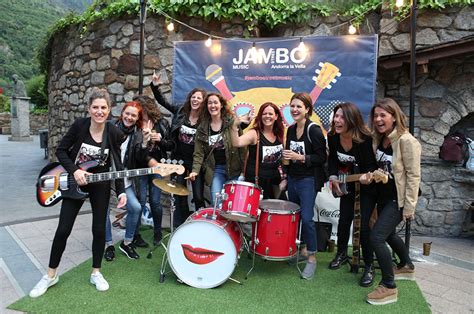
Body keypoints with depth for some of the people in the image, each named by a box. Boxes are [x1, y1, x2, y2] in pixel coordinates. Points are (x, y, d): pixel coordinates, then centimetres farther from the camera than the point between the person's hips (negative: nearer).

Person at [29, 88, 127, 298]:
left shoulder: (114, 133, -11)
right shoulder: (79, 125, -14)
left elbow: (117, 165, -5)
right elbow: (61, 151, -6)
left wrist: (121, 191, -12)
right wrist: (74, 171, -19)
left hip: (100, 185, 1)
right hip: (74, 183, 0)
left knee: (99, 229, 4)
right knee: (63, 229, 4)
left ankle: (96, 273, 23)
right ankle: (51, 274, 24)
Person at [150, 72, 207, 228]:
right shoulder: (180, 109, -1)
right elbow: (162, 101, 5)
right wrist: (155, 86, -6)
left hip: (195, 160, -2)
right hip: (179, 158, 3)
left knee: (198, 196, 1)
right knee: (180, 194, 11)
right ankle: (180, 227, 25)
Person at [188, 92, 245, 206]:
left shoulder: (232, 122, -2)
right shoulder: (202, 128, 6)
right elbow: (199, 153, 3)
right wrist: (195, 170, -12)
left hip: (234, 168, -2)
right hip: (215, 169, 2)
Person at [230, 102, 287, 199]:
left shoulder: (279, 134, 5)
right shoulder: (254, 134, -11)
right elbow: (236, 143, -29)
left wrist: (284, 178, 9)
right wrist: (235, 126, -45)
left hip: (274, 182, 5)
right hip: (255, 182, -5)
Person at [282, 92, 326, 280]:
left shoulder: (314, 130, -12)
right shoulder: (291, 129, 9)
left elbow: (321, 158, -13)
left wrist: (300, 157, -21)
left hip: (308, 180, -7)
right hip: (292, 178, 7)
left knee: (306, 218, -9)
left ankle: (312, 257, 7)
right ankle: (300, 250, 30)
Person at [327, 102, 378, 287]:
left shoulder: (365, 139, -30)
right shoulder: (333, 137, -13)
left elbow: (371, 166, -22)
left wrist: (367, 176, -41)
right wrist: (333, 178, -7)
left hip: (367, 183, -5)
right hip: (346, 181, 5)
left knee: (365, 224, -8)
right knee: (344, 219, 11)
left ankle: (369, 267, 9)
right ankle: (342, 254, 34)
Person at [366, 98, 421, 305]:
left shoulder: (406, 141, -19)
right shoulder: (379, 139, 4)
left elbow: (413, 175, -19)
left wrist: (409, 207, -19)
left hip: (398, 199, -9)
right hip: (383, 196, 9)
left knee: (376, 237, -15)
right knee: (388, 233, 24)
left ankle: (389, 286, 0)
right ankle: (406, 266, 50)